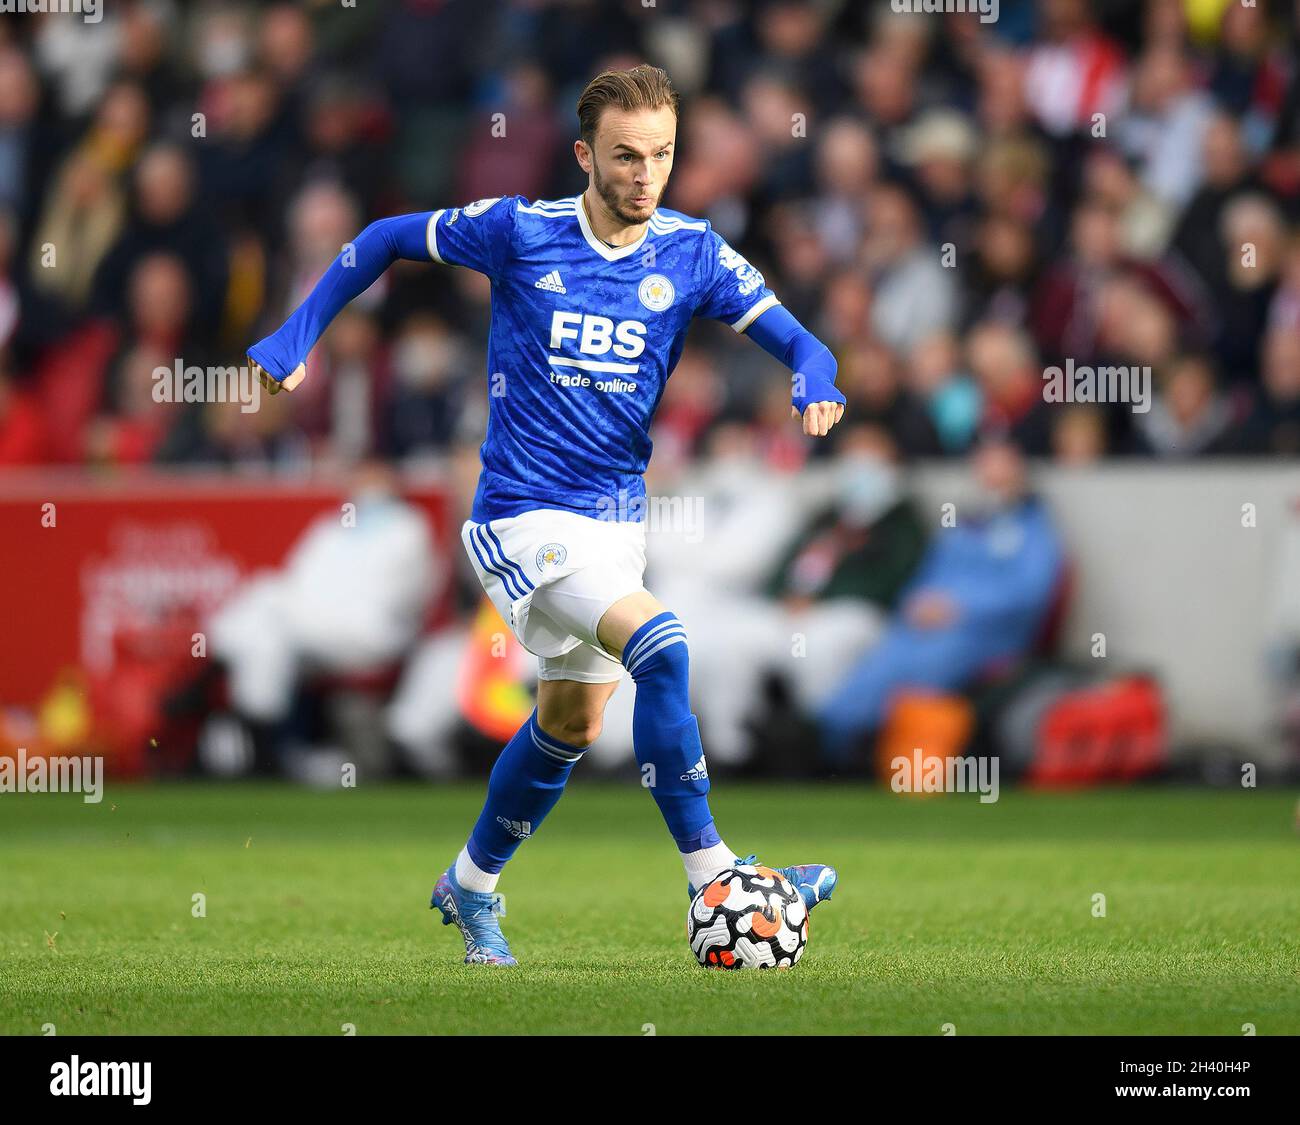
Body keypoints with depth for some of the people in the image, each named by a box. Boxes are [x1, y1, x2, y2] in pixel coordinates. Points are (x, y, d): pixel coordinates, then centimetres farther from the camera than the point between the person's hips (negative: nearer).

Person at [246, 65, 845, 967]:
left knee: (571, 723, 17)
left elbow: (795, 342, -6)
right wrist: (298, 338, 3)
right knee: (659, 645, -25)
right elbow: (387, 240, 4)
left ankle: (471, 886, 40)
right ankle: (711, 878, -21)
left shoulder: (692, 253, -2)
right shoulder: (520, 232, -10)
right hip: (525, 514, -6)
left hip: (617, 518, 6)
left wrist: (816, 385, -29)